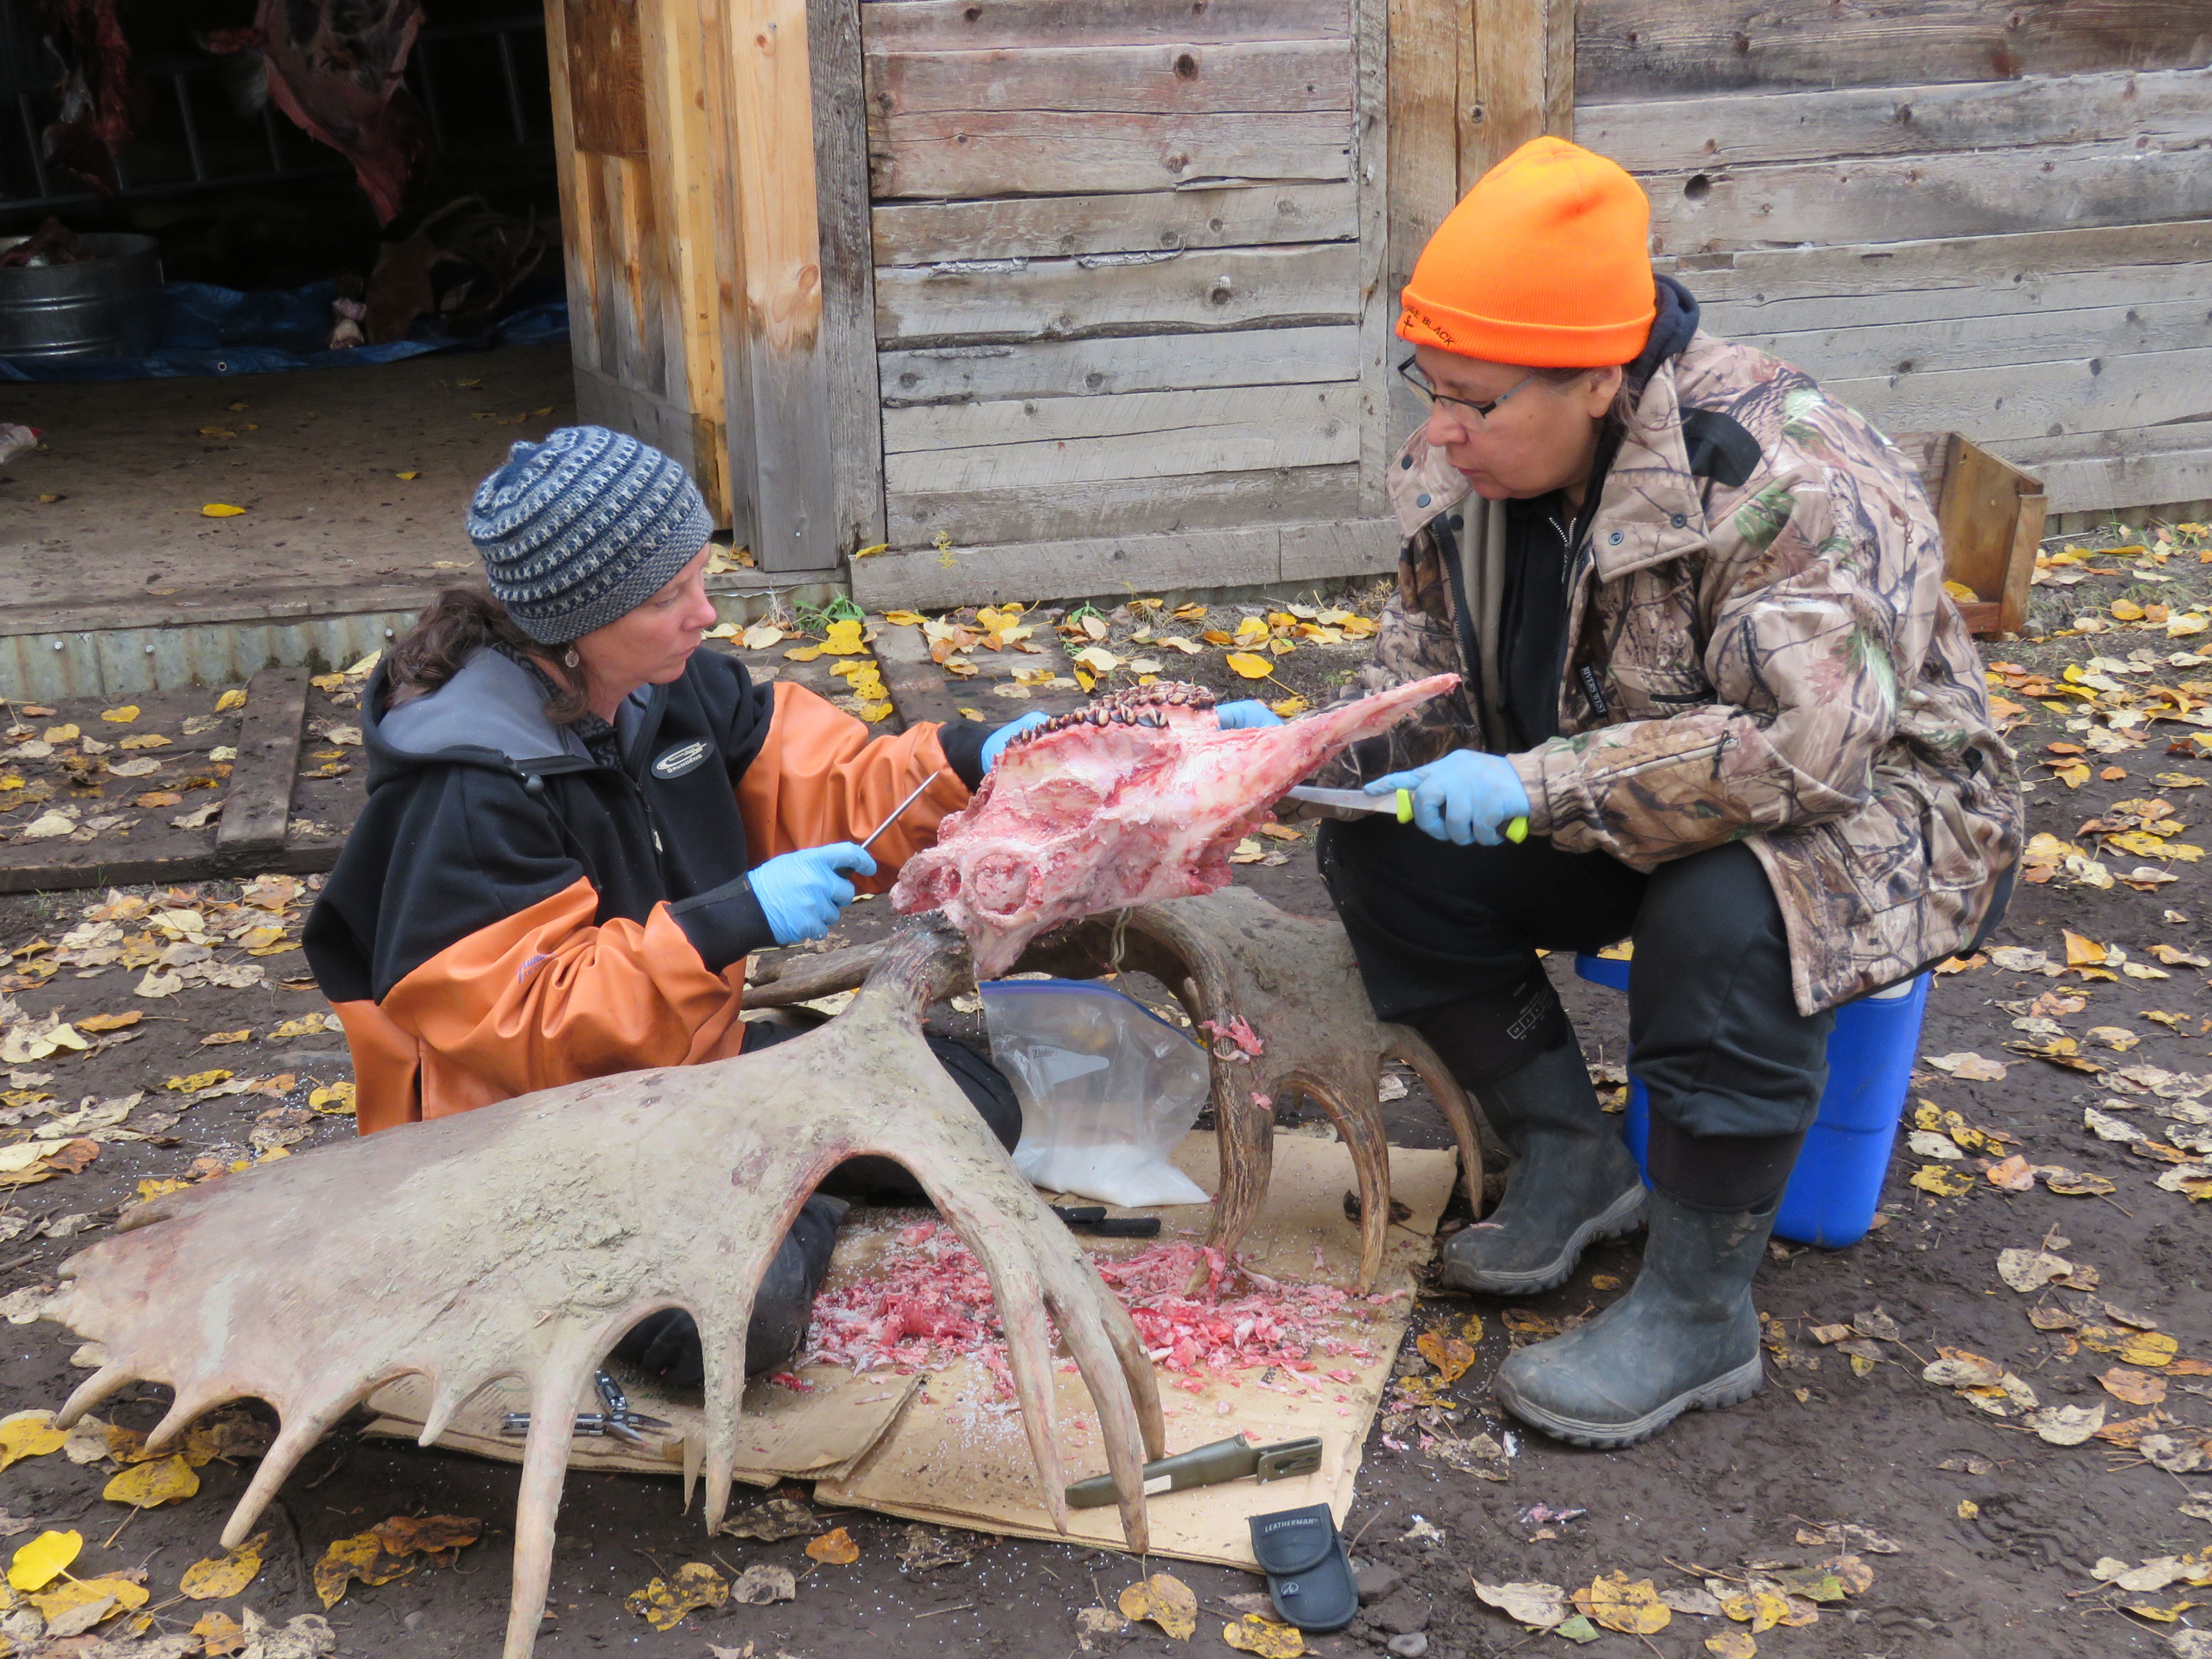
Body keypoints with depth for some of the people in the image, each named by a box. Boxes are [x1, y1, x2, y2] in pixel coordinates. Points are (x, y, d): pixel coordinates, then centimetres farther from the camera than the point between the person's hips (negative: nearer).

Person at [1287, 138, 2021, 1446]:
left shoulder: (1787, 482, -30)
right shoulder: (1467, 465, -7)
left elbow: (1801, 745, -38)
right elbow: (1433, 669, 5)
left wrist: (1538, 785, -40)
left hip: (1867, 810, -7)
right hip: (1627, 809, 7)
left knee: (1723, 921, -39)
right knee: (1386, 851, -12)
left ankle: (1699, 1314, -18)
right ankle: (1571, 1161, 5)